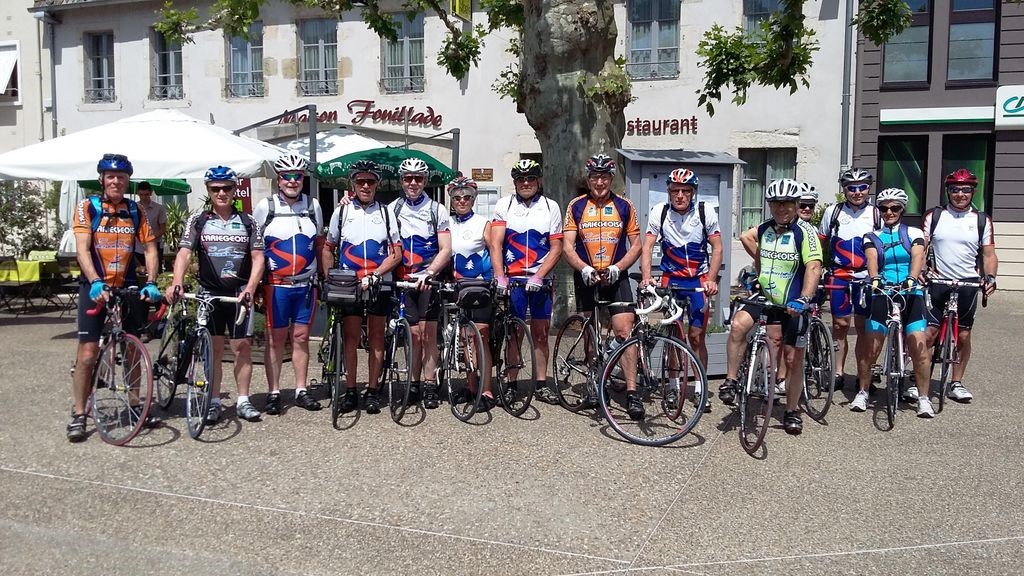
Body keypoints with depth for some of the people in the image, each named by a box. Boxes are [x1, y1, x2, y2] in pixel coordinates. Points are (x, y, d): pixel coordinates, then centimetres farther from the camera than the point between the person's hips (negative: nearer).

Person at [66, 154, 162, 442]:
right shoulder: (87, 207, -3)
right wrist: (95, 282, -27)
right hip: (96, 288, -3)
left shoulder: (135, 210, 6)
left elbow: (150, 248, 1)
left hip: (128, 288, 3)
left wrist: (150, 283, -13)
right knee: (88, 353, -6)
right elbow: (82, 248, -13)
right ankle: (78, 415, 3)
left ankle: (134, 406, 23)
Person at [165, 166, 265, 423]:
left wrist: (250, 288, -14)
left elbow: (258, 258, 0)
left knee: (242, 347, 0)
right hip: (209, 293, 0)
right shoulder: (197, 220, 4)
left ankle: (243, 401, 11)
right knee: (214, 349, 4)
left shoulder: (247, 221, 6)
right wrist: (177, 282, -24)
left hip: (239, 294, 0)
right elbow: (184, 253, -6)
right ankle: (214, 402, 13)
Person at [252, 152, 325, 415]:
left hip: (306, 284, 3)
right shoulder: (265, 206, -2)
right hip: (277, 284, -2)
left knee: (301, 337, 7)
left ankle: (301, 391, 16)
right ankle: (274, 393, 10)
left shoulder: (313, 206, 7)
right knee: (276, 338, 2)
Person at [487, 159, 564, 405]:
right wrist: (499, 276, -18)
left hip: (541, 280, 1)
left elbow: (556, 247, 0)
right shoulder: (504, 205, 2)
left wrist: (539, 276, -12)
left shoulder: (551, 207, 4)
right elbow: (495, 244, -6)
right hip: (512, 279, -1)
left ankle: (541, 384, 13)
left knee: (541, 332, 5)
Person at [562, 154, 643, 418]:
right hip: (586, 278, 1)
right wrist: (584, 269, -21)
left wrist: (617, 268, -12)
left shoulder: (624, 206, 4)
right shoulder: (576, 207, 3)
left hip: (616, 277, -1)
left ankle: (632, 393, -10)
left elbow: (636, 245, 4)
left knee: (624, 331, -11)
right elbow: (568, 247, -3)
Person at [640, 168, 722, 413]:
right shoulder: (659, 212, -8)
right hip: (670, 278, 1)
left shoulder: (706, 213, -8)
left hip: (699, 279, 0)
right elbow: (647, 247, -12)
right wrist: (646, 277, -27)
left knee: (696, 335, -3)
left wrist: (711, 280, -17)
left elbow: (717, 248, -5)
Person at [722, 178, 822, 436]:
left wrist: (803, 299, -36)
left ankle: (792, 412, 21)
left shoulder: (804, 231, -12)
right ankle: (731, 381, -11)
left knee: (794, 358, 4)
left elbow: (814, 267, -24)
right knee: (738, 325, -25)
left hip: (792, 303, -3)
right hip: (764, 296, 3)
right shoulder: (764, 229, 4)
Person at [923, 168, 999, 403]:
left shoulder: (982, 220, 6)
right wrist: (924, 270, -17)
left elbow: (989, 254, 7)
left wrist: (990, 277, -11)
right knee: (928, 334, -7)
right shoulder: (934, 216, 4)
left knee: (963, 336, 6)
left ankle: (956, 383, 19)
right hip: (937, 284, -1)